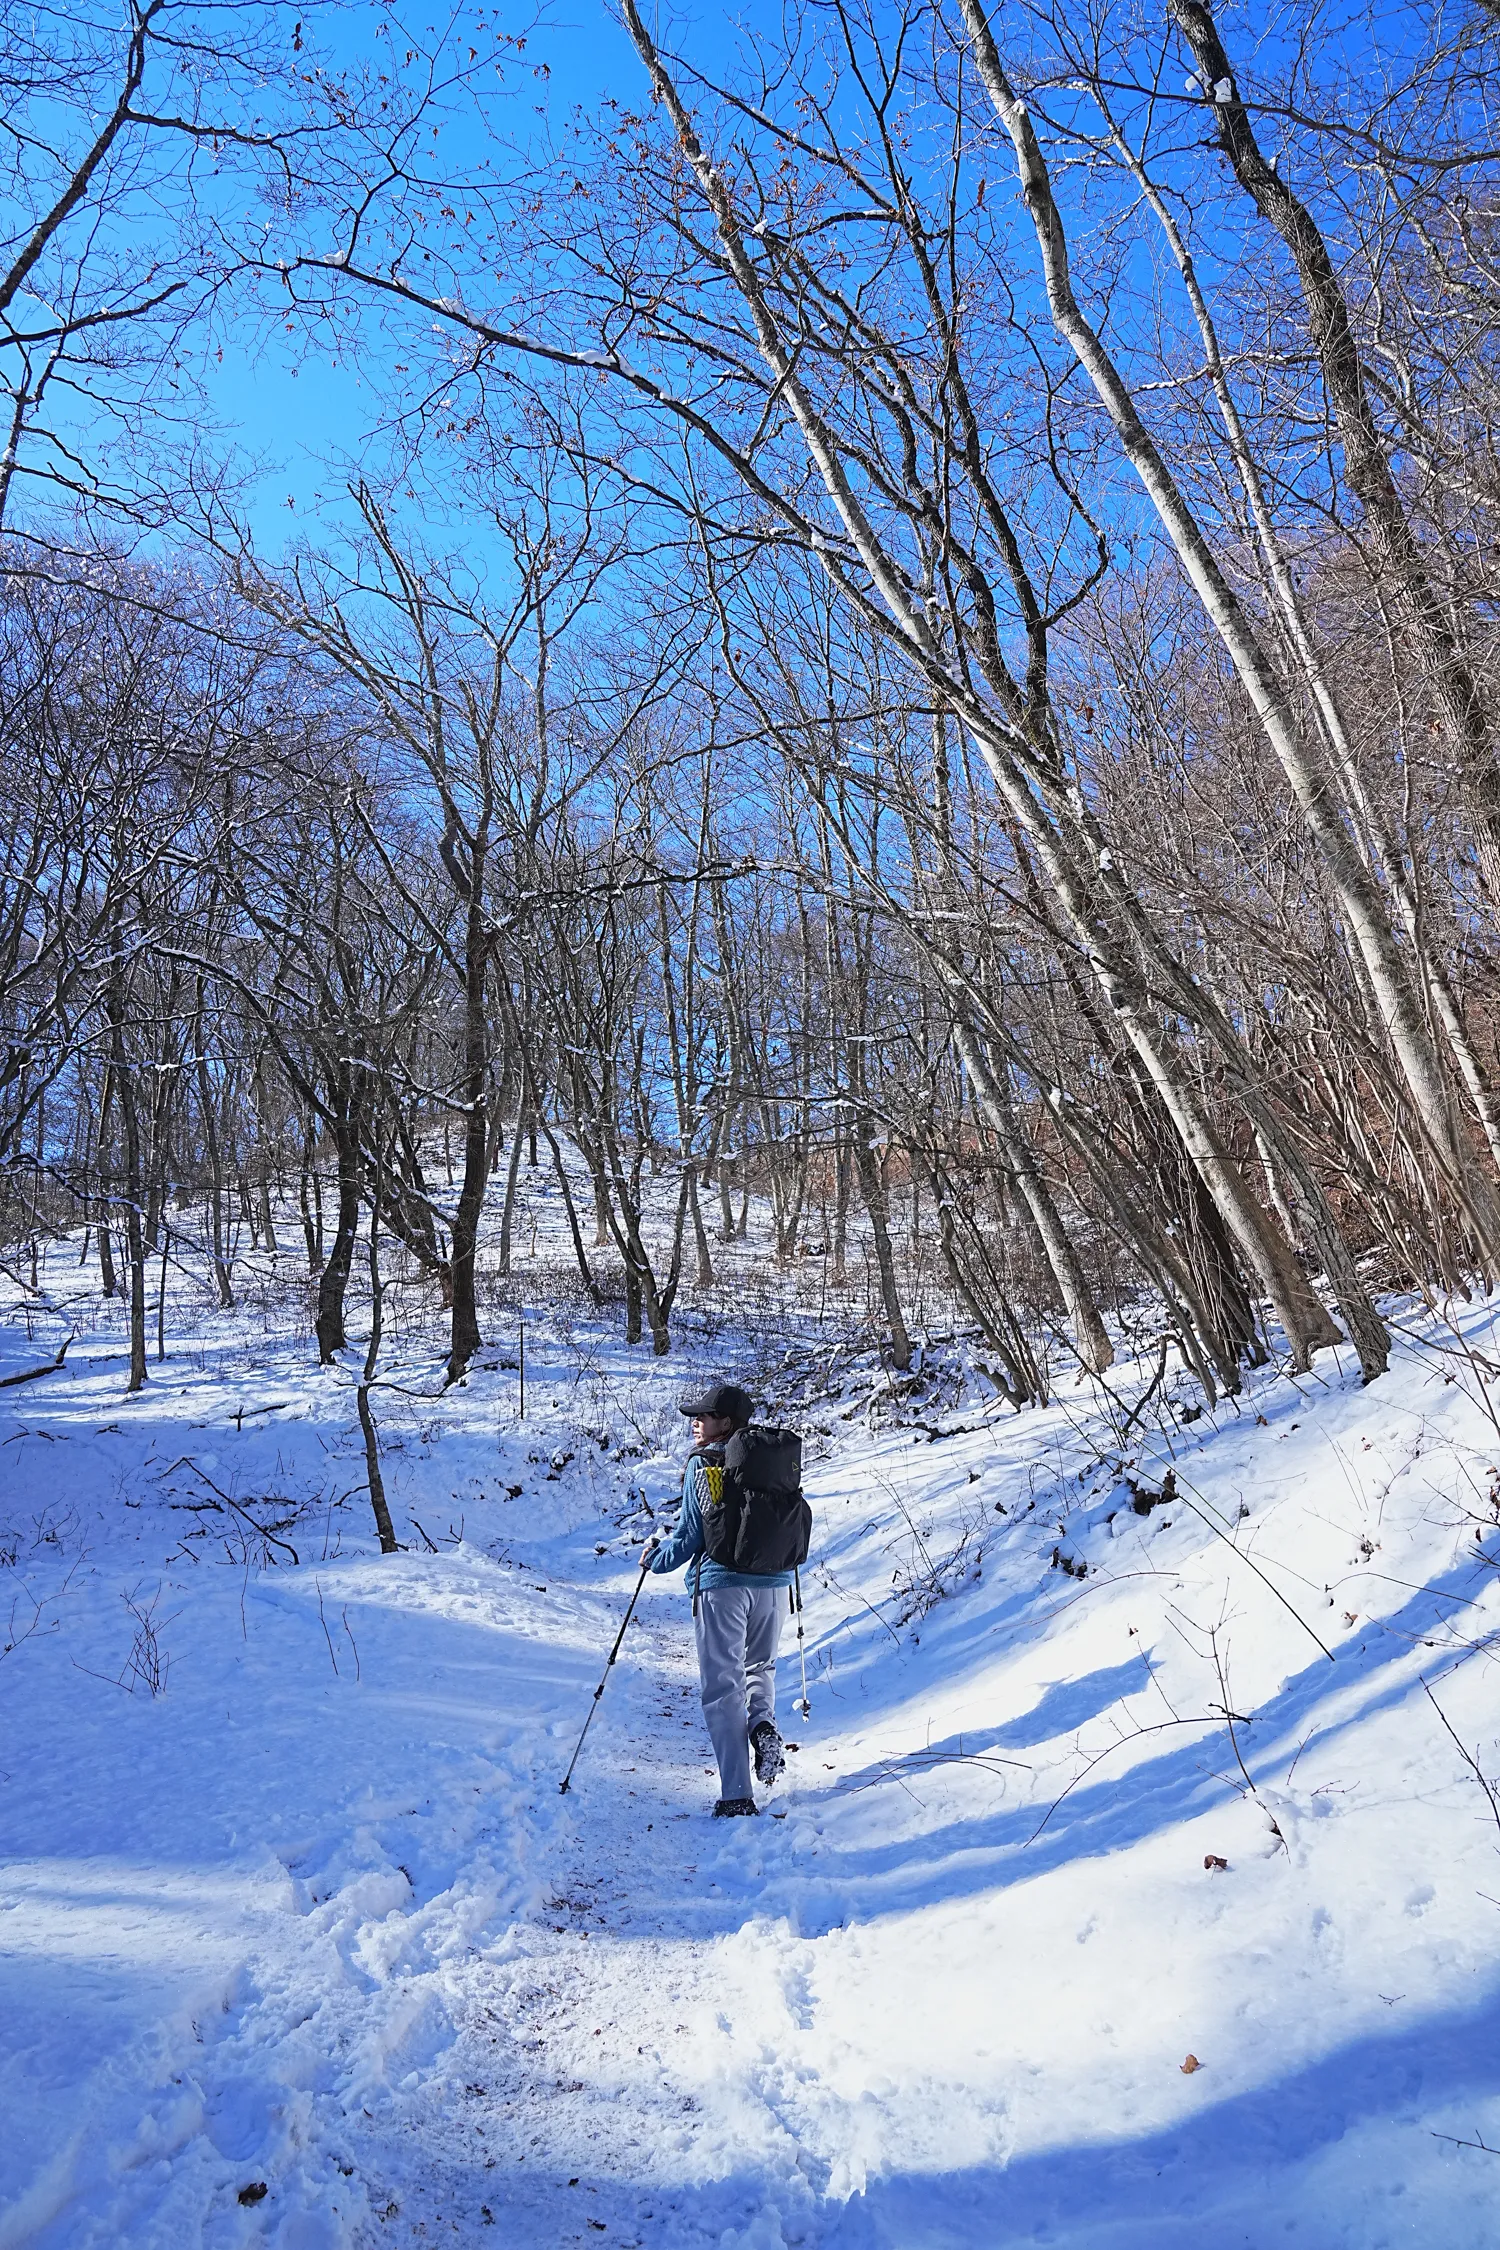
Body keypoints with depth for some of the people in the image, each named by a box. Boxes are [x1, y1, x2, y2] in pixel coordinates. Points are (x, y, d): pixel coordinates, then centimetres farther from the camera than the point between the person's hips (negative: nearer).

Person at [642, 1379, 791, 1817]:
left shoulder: (702, 1465, -7)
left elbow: (691, 1533, -6)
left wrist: (655, 1557, 11)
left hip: (720, 1583, -5)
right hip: (772, 1582, 5)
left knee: (722, 1686, 2)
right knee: (759, 1665, 27)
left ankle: (736, 1796, -3)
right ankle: (763, 1723, -2)